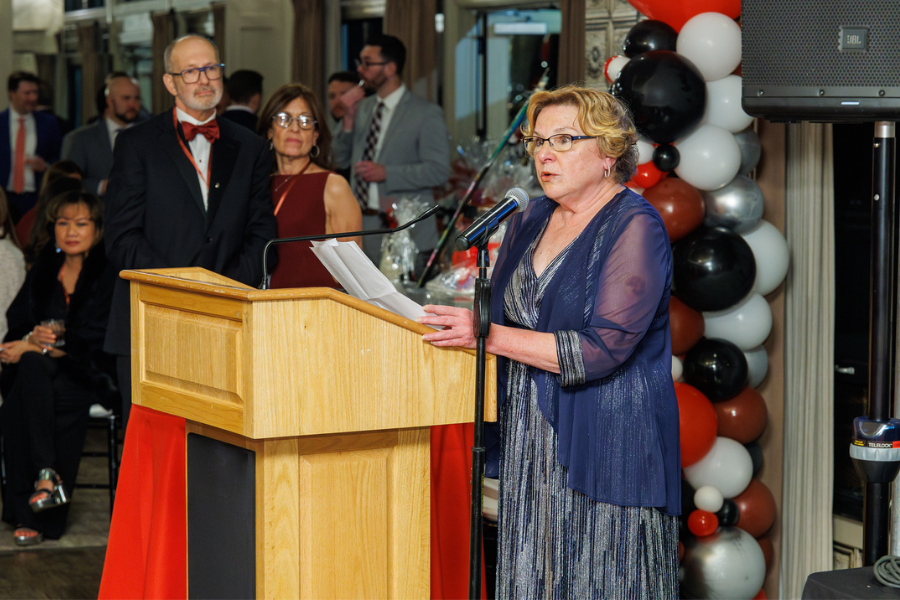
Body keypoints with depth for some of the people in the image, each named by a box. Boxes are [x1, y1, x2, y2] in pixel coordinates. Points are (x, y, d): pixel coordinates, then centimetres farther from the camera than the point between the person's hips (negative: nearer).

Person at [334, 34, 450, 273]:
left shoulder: (426, 113, -5)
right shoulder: (362, 107, 14)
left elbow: (439, 171, -11)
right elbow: (341, 161, 15)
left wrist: (386, 173, -18)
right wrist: (348, 118, 1)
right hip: (362, 227, 5)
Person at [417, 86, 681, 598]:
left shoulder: (636, 227, -10)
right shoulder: (529, 221, 13)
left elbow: (601, 349, -19)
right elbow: (503, 315, 20)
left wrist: (488, 336, -21)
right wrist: (460, 322, -2)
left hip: (604, 442, -6)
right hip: (527, 440, 7)